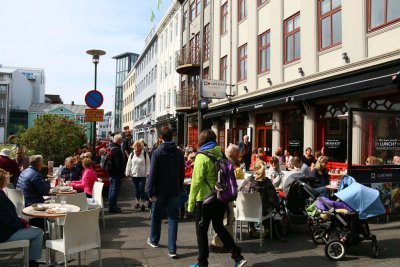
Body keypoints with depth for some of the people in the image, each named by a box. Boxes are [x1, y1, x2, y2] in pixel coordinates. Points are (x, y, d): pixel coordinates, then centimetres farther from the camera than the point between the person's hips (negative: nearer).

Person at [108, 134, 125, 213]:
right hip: (116, 173, -10)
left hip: (111, 172, 10)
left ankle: (111, 206, 27)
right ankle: (112, 207, 1)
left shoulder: (110, 148, 10)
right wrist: (122, 173, -15)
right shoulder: (117, 150, -21)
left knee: (111, 189, 18)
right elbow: (119, 164, -22)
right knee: (115, 190, -3)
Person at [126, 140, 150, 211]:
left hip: (142, 175, -3)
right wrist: (128, 173, 5)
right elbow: (129, 164, 8)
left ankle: (142, 203, 1)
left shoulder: (145, 154, -5)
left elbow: (148, 164, -3)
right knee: (136, 189, 14)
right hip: (134, 175, 3)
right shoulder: (132, 155, 4)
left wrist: (147, 173, -9)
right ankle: (137, 202, 27)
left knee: (141, 189, -7)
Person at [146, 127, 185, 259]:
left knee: (156, 216, 18)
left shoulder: (157, 152, -10)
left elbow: (152, 174, -13)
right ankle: (172, 249, 0)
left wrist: (150, 191, -9)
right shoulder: (179, 153, 1)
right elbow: (182, 173, 5)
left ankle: (154, 240, 37)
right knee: (173, 219, 3)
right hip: (174, 191, 2)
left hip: (160, 190, -2)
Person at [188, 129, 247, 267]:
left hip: (205, 199, -6)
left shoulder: (202, 157, -13)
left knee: (201, 231, 8)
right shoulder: (220, 154, 4)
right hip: (221, 198, 6)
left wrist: (191, 201, -13)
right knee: (219, 227, 20)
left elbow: (197, 181, -17)